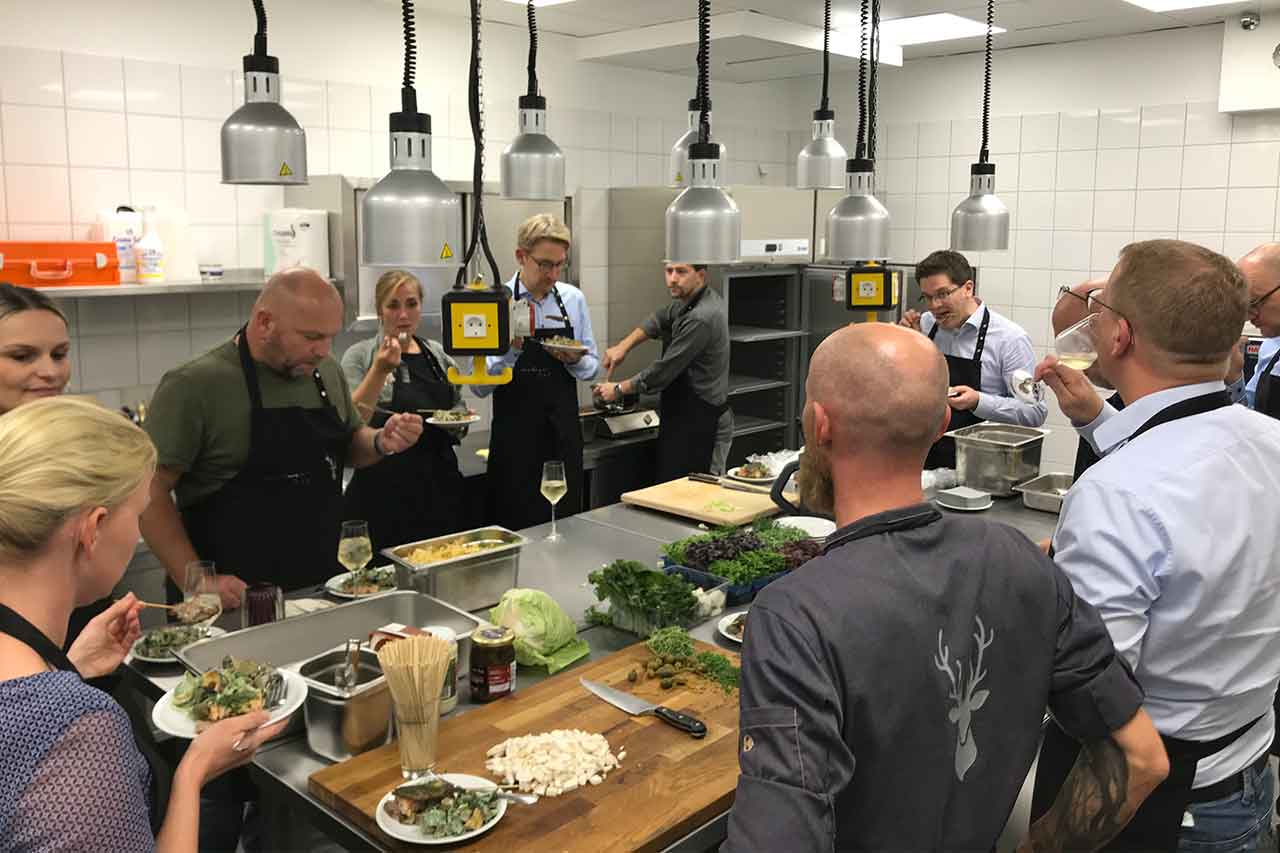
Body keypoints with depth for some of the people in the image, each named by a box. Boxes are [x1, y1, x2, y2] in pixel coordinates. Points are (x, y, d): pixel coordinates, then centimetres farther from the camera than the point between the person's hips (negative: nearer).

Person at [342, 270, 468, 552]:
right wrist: (379, 370, -23)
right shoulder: (361, 356, -2)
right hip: (385, 489, -4)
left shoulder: (437, 354, 10)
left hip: (440, 487, 4)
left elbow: (457, 410, 22)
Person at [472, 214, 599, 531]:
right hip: (514, 439, -3)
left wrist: (574, 360, -10)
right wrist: (511, 350, -22)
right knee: (516, 528, 3)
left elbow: (592, 368, 11)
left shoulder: (573, 300, 4)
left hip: (564, 435, 3)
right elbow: (480, 385, -7)